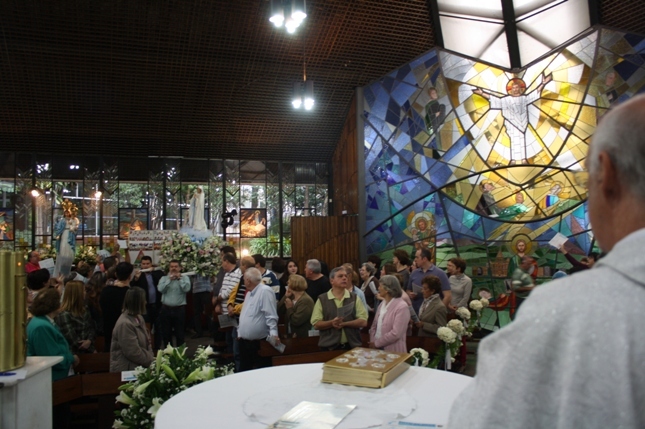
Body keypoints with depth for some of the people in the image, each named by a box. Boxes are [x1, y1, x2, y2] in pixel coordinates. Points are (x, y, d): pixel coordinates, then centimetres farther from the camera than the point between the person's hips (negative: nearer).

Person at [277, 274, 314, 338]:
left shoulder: (306, 300, -18)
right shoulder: (291, 298, 8)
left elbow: (296, 321, -25)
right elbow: (278, 312, 2)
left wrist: (289, 308, -11)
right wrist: (285, 296, -3)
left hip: (302, 337, -8)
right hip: (290, 336, 8)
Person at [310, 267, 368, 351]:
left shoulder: (354, 298, 5)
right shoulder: (321, 299, 1)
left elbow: (363, 321, -3)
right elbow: (316, 324, -3)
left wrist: (344, 323, -15)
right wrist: (332, 323, -19)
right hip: (329, 347, -1)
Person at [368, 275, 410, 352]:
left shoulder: (402, 307, -15)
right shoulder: (382, 304, 8)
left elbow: (396, 334, -21)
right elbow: (374, 325, 11)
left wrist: (376, 343, -14)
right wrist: (372, 341, -5)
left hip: (393, 351, -6)